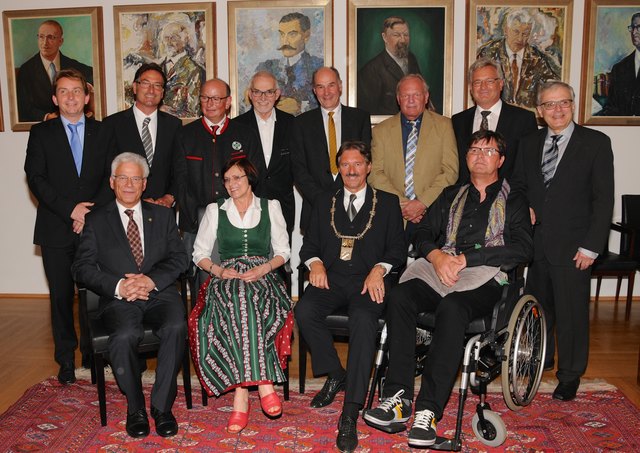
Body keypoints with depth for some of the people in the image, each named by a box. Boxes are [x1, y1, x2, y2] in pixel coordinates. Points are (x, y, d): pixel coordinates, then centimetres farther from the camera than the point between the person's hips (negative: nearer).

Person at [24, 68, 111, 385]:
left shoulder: (103, 131, 9)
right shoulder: (41, 133, 8)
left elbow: (112, 177, 3)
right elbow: (36, 179, -2)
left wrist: (92, 212, -10)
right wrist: (70, 209, -13)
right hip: (56, 229, 0)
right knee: (61, 296, 6)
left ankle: (92, 354, 19)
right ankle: (66, 359, 19)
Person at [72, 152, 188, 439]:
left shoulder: (163, 215, 16)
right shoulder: (97, 221, 12)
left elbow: (179, 258, 7)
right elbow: (82, 267, 2)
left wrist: (151, 280, -13)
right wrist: (118, 286, -15)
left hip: (159, 293, 1)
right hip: (118, 298, -1)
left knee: (176, 327, -31)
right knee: (125, 335, -32)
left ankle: (162, 405, -14)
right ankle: (135, 408, -8)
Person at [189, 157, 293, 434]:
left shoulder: (270, 207, 15)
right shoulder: (215, 210, 16)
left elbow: (283, 252, 12)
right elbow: (199, 253, 14)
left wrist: (264, 268, -8)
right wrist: (219, 270, -6)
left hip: (262, 276, 0)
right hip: (227, 277, 0)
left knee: (246, 306, -36)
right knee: (236, 307, -36)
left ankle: (241, 391, -37)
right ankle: (262, 382, -39)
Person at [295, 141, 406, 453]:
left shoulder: (387, 203, 15)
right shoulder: (324, 204, 22)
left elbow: (398, 249, 8)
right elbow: (309, 244, 17)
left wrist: (379, 269, -12)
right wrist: (315, 263, -6)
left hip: (369, 281, -2)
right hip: (331, 278, 3)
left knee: (363, 319, -35)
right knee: (304, 311, -29)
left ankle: (350, 414, -32)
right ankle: (335, 375, -5)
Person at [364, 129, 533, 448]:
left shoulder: (513, 201, 16)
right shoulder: (451, 195, 28)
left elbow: (522, 249, 0)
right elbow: (422, 234, 18)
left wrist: (465, 259, -10)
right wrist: (437, 256, -6)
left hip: (484, 277, -3)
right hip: (440, 270, 3)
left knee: (452, 306, -38)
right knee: (399, 296, -30)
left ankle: (428, 411, -35)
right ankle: (399, 397, -28)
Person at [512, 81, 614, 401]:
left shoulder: (596, 143, -3)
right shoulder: (529, 143, 10)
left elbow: (603, 198, -6)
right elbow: (518, 184, 20)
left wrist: (591, 246, -11)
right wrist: (525, 207, -2)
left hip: (572, 245, -4)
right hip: (536, 240, 4)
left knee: (571, 311, 2)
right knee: (538, 303, 14)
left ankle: (570, 375, 20)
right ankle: (540, 358, 36)